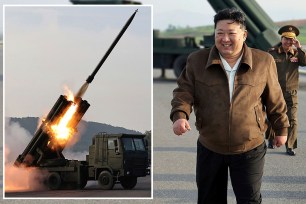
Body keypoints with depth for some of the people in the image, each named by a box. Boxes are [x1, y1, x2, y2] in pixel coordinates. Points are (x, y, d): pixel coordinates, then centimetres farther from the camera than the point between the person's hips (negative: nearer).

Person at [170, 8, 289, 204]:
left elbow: (275, 100, 6)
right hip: (209, 149, 2)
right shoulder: (197, 60, -3)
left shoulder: (264, 62, -4)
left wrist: (282, 129, 15)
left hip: (249, 150, -1)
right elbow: (184, 91, -2)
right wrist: (180, 115, -22)